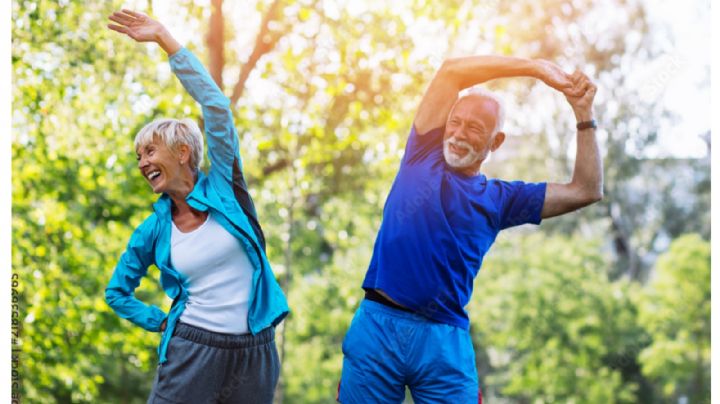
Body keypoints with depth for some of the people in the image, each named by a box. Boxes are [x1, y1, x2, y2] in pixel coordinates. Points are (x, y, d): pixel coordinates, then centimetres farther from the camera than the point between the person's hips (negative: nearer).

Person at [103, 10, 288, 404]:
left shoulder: (223, 186, -1)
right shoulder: (154, 229, 5)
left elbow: (216, 106, -11)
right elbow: (116, 291, 18)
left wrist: (163, 37, -12)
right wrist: (164, 322, 5)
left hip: (254, 352, -1)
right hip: (191, 350, 1)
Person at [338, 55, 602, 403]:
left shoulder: (500, 199, 13)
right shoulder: (424, 154, 11)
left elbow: (586, 191, 11)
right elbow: (452, 71, 4)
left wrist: (584, 115, 6)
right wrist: (536, 67, 3)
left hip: (445, 341, 1)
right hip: (377, 325, -1)